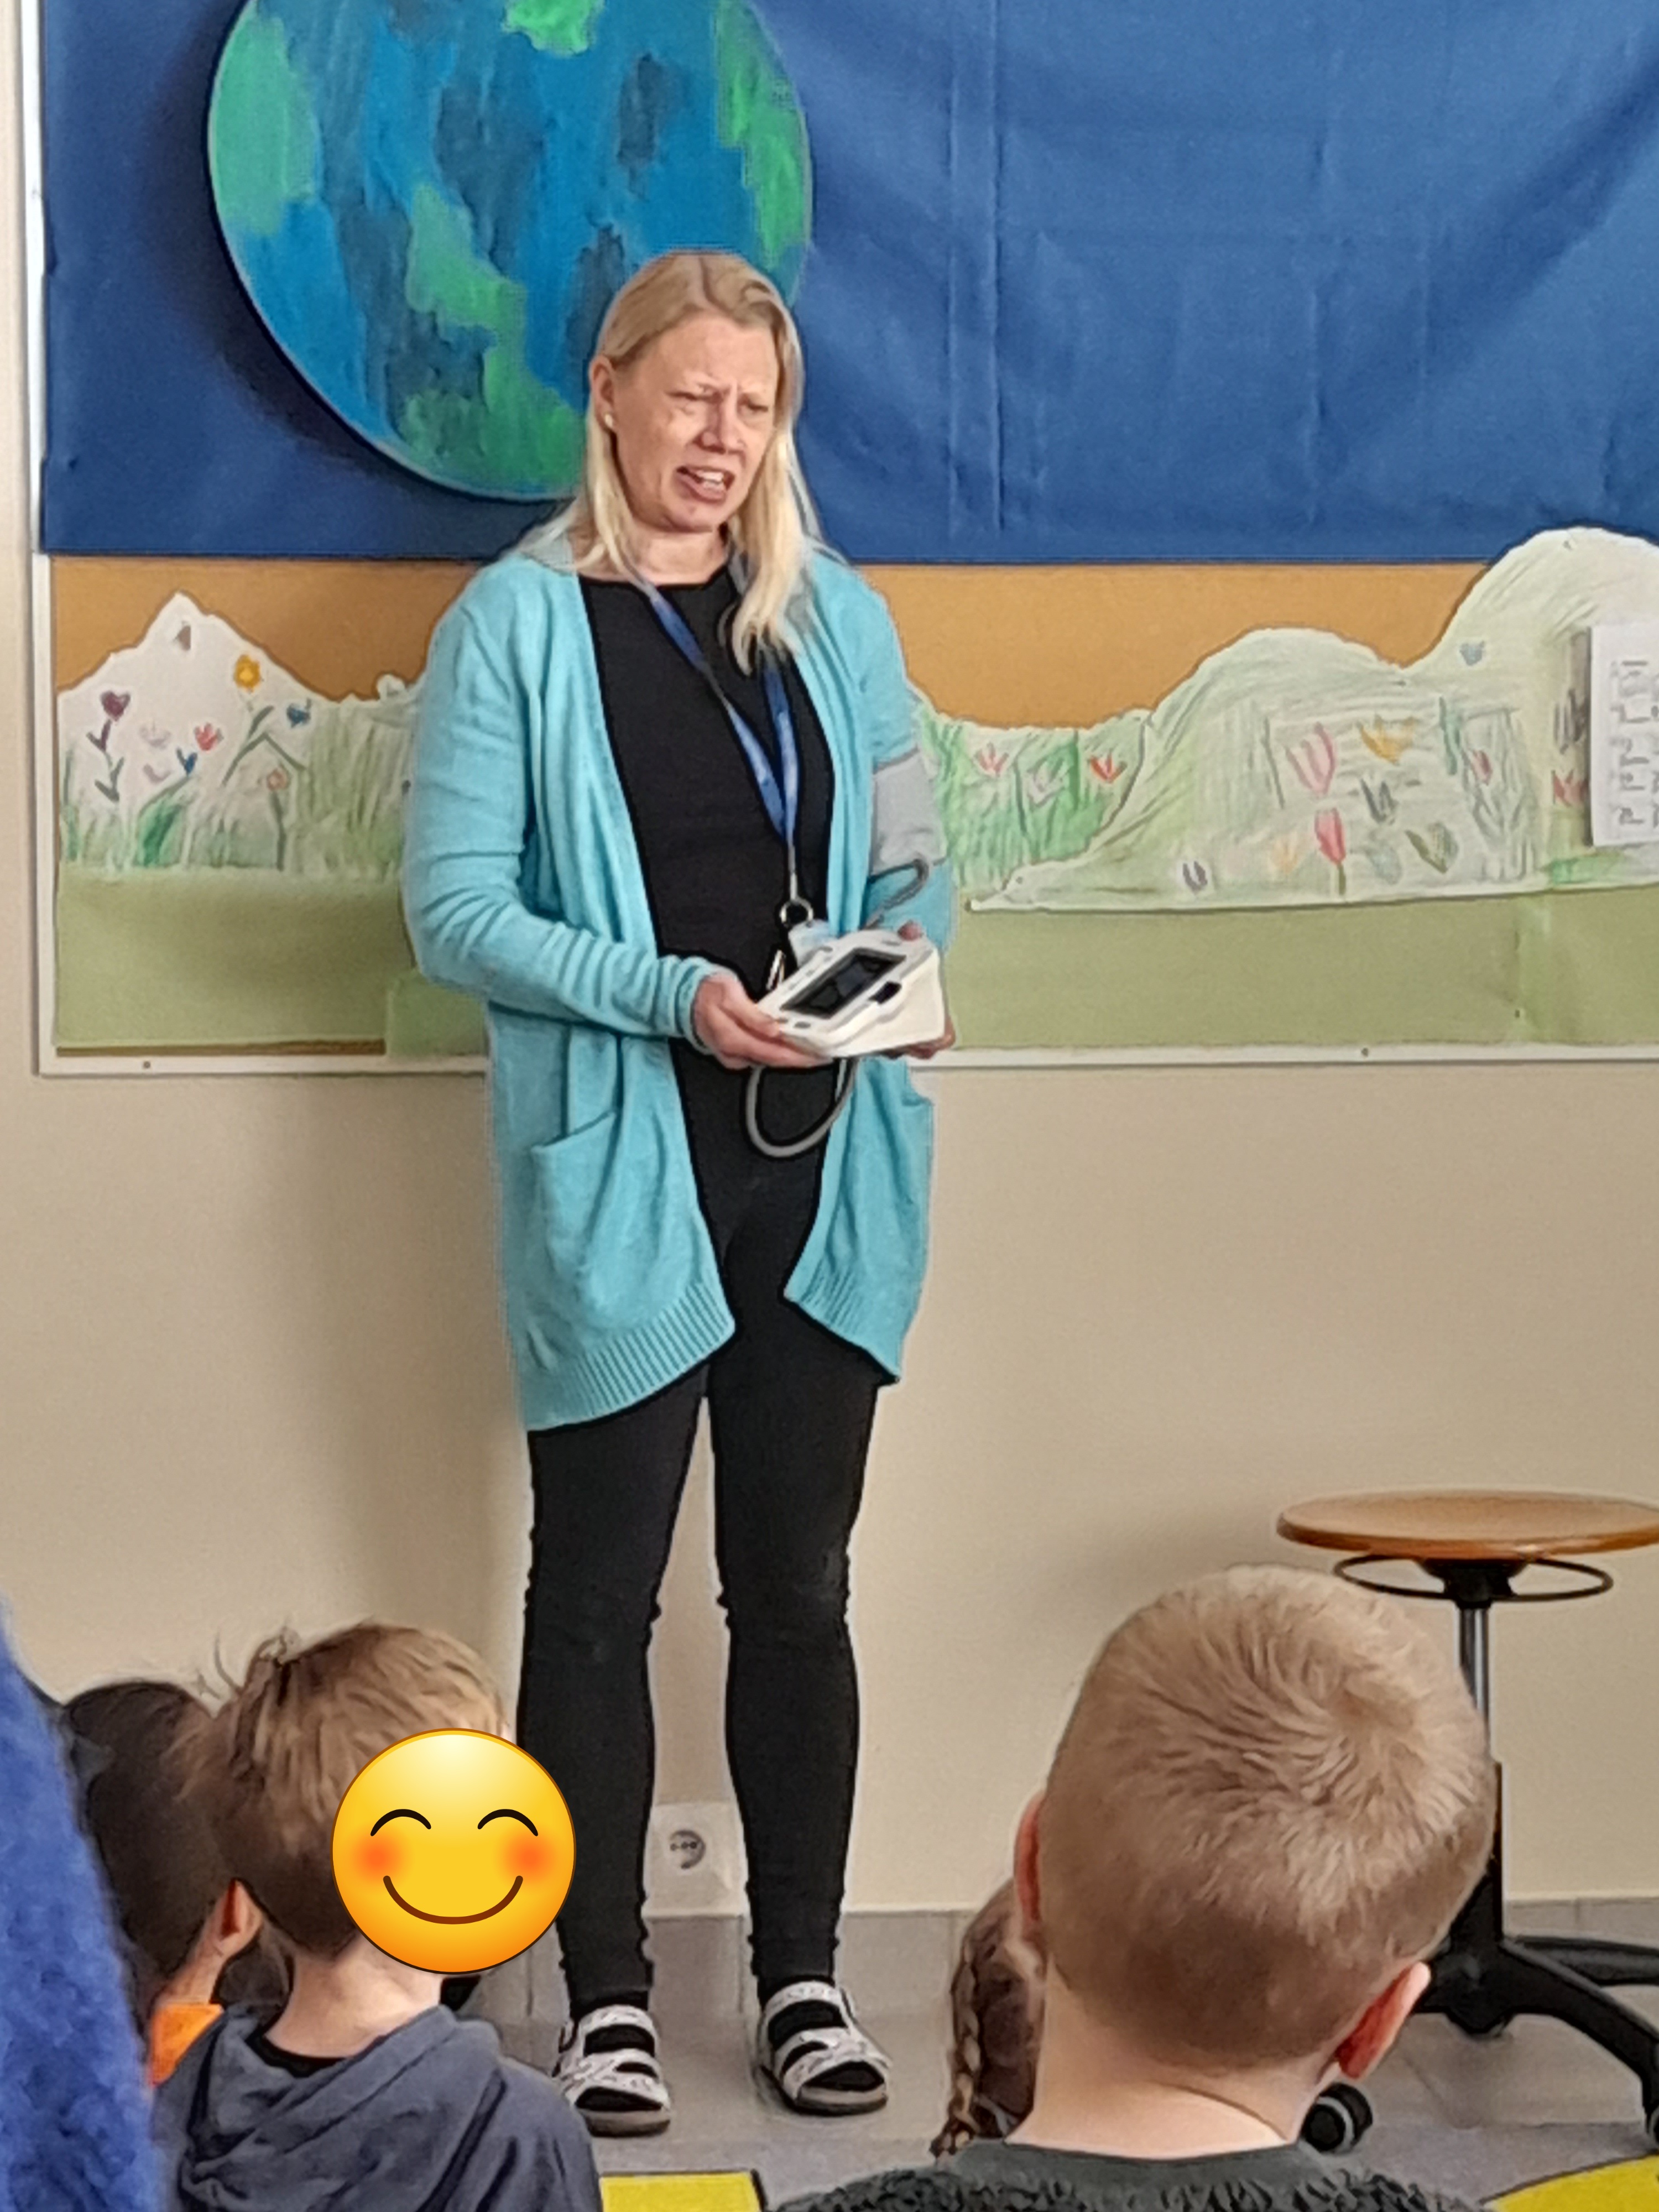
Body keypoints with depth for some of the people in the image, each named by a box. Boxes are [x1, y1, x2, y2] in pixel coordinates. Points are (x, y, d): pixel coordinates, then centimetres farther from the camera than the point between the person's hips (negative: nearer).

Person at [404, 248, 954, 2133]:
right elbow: (450, 906, -9)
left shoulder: (836, 617, 10)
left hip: (822, 1164, 4)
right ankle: (605, 1995, 16)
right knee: (599, 1590, 5)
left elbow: (905, 862, 14)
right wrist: (669, 992, -20)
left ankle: (803, 1974, 22)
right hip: (616, 1174, -3)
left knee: (797, 1582, 10)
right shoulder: (517, 623, -3)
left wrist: (903, 952, -9)